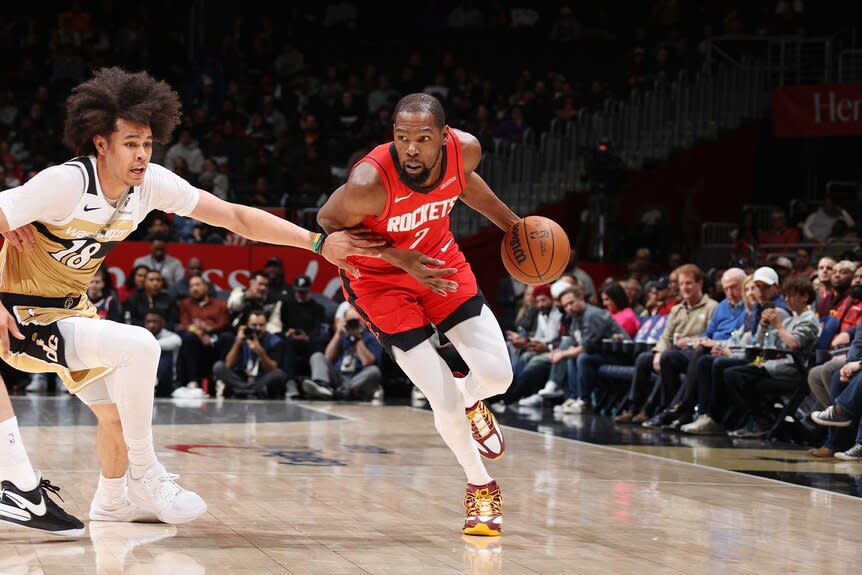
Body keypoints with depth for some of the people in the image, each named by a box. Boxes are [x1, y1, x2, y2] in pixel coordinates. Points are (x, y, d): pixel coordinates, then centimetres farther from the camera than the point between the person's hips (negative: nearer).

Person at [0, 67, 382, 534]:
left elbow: (236, 217, -6)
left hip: (69, 308, 7)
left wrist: (319, 243, -11)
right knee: (139, 347, -23)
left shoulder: (152, 183, -9)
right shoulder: (65, 183, -28)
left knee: (118, 415, 11)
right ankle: (144, 476, -7)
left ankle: (112, 501, 37)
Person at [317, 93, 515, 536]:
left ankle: (471, 401, 32)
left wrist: (511, 224, 11)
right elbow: (328, 221, -15)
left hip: (440, 262, 4)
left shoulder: (466, 149, -20)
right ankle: (480, 487, 20)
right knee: (445, 403, -8)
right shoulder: (369, 181, -35)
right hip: (379, 279, -4)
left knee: (497, 374, -7)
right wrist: (398, 257, -23)